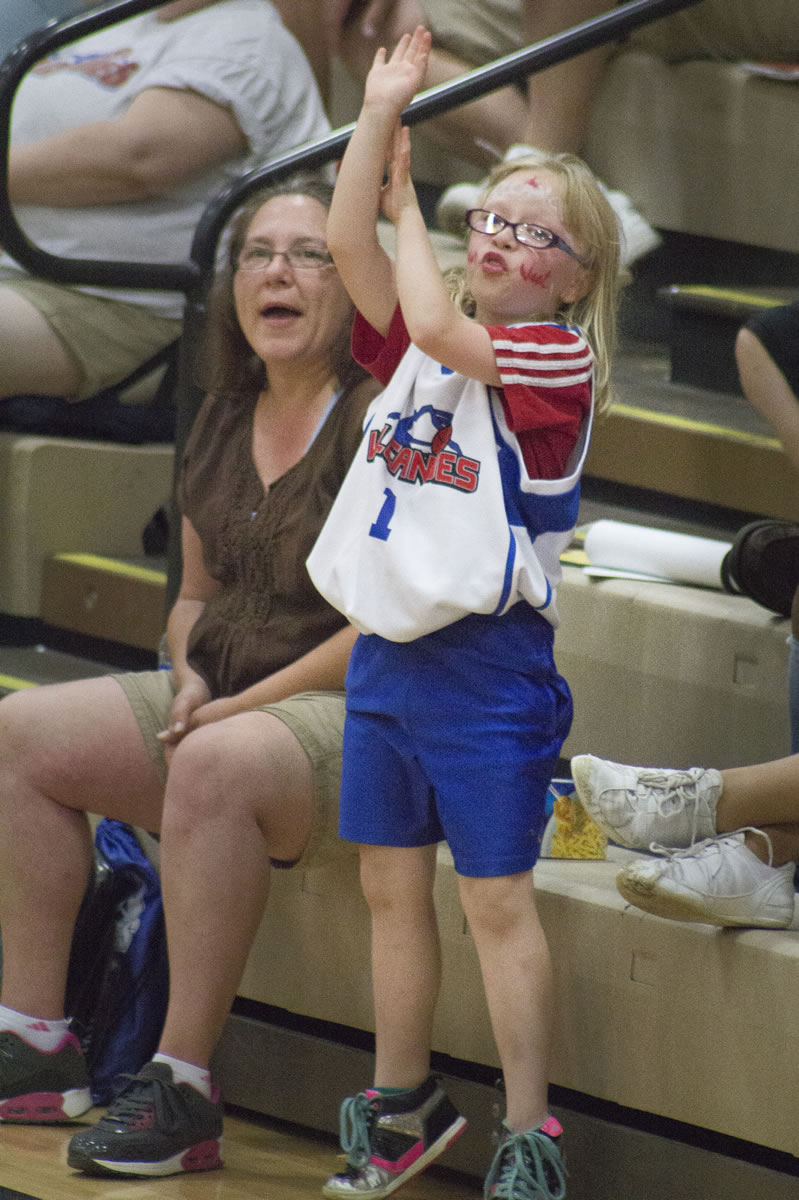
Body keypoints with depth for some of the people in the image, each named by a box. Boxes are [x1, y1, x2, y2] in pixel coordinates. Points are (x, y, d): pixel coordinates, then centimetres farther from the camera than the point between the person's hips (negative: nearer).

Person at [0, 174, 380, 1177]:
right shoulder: (224, 420, 15)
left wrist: (249, 701, -17)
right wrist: (189, 677, 2)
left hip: (358, 714, -9)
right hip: (223, 698, 9)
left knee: (216, 764, -38)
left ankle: (181, 1088, -34)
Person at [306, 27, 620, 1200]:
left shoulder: (554, 357, -10)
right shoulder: (424, 341, 10)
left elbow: (437, 328, -23)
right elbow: (350, 245, 1)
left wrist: (408, 206, -7)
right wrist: (383, 113, -5)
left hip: (483, 662, -7)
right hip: (387, 649, 7)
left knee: (495, 897, -5)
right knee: (392, 884, 13)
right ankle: (403, 1106, 25)